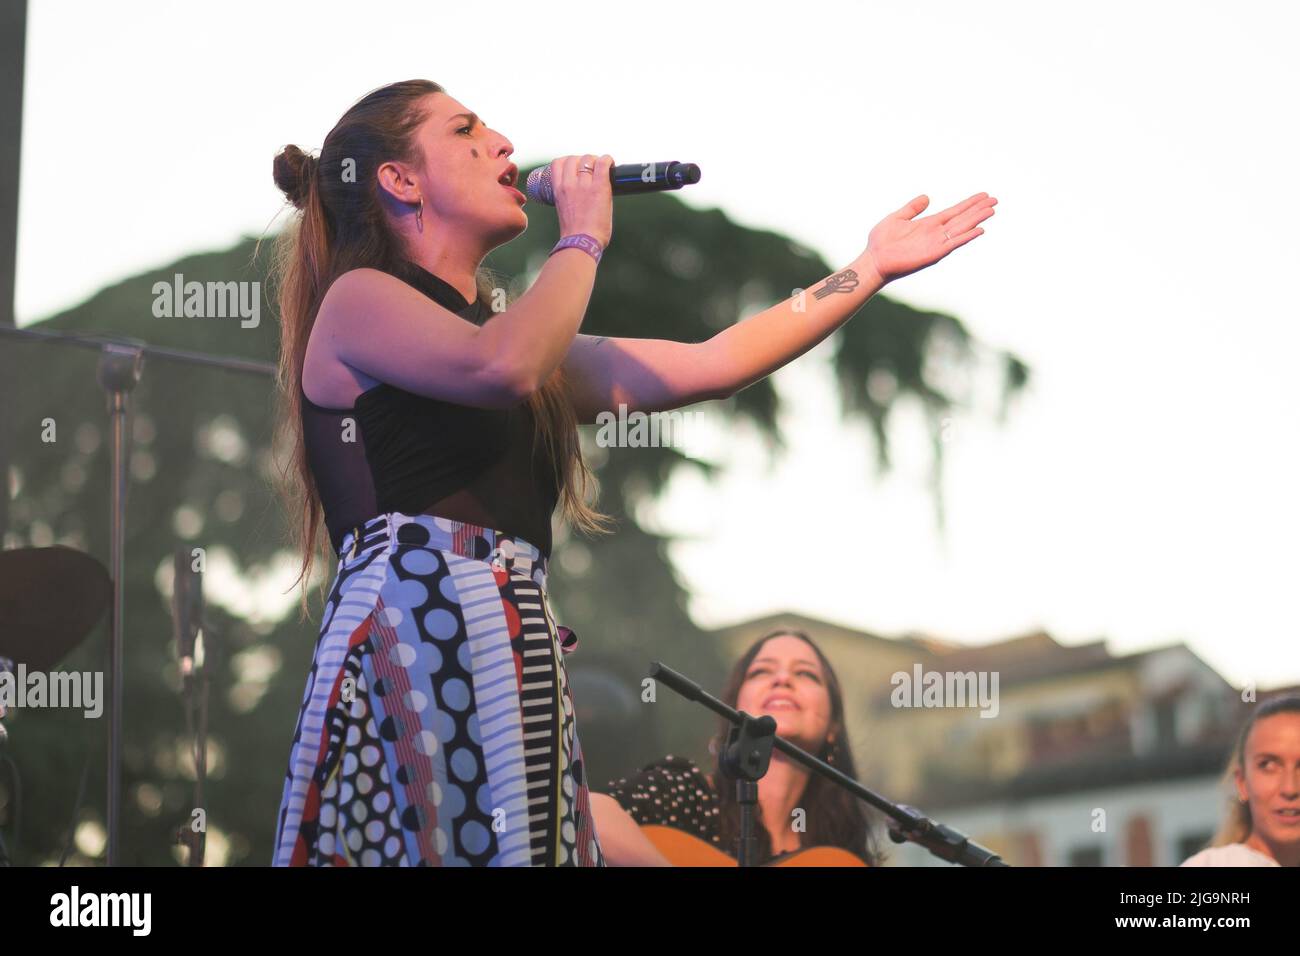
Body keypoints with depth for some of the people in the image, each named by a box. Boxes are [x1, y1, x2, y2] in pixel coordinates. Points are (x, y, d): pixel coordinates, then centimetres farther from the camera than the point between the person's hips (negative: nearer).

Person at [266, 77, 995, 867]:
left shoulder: (510, 326, 27)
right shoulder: (356, 299, 3)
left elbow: (710, 366, 22)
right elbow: (503, 367, -17)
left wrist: (871, 269, 24)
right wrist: (584, 237, 0)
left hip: (521, 655, 8)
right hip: (412, 642, -8)